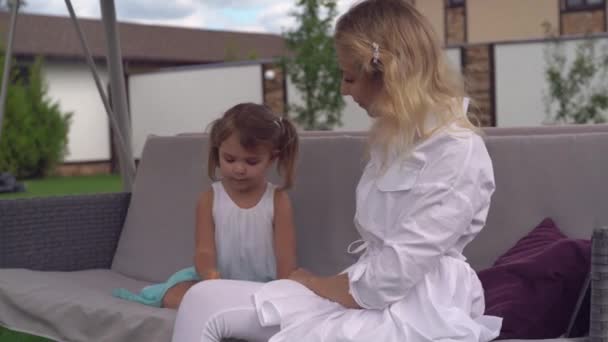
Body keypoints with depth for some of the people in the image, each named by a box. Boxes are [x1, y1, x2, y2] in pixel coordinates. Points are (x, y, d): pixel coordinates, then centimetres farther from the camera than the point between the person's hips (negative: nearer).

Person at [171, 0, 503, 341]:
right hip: (367, 287, 9)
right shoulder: (394, 134, 16)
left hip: (416, 311, -9)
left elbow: (397, 272, -18)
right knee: (204, 301, -4)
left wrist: (318, 285, -4)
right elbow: (377, 245, 10)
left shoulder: (459, 151, -15)